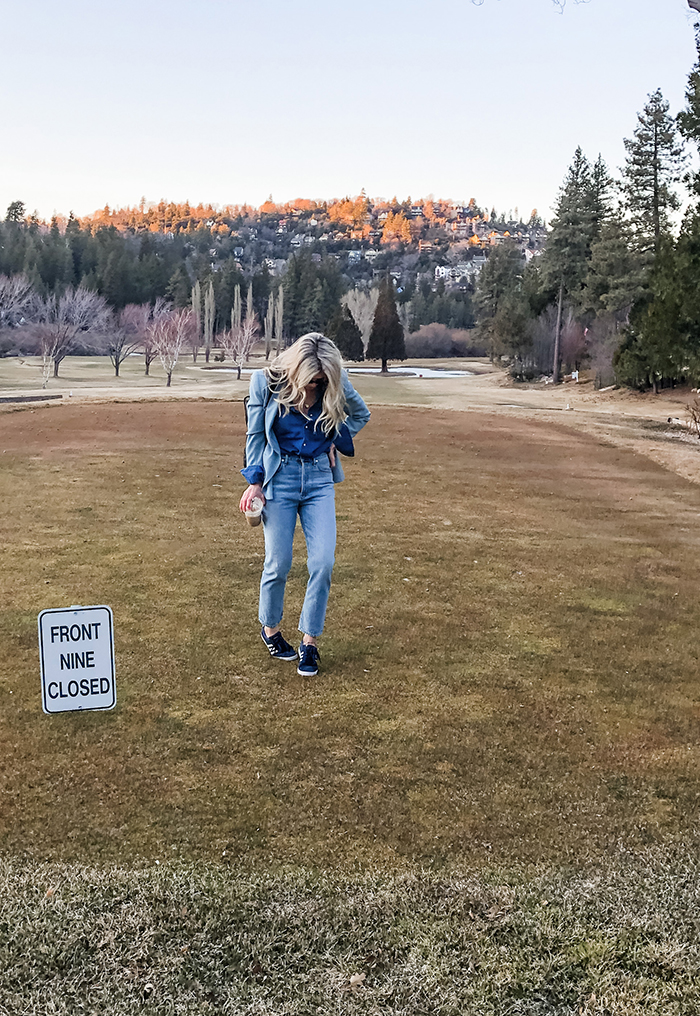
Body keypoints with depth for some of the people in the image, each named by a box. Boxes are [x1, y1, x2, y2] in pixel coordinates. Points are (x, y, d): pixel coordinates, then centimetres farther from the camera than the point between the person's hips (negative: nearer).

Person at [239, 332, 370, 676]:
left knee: (323, 562, -6)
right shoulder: (266, 382, -9)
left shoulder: (336, 383, -5)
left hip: (319, 478, 2)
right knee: (278, 564, 0)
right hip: (279, 477, -2)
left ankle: (309, 642, 8)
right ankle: (270, 628, 27)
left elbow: (361, 413, 14)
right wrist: (255, 481, -3)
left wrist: (336, 441, 0)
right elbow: (255, 434, 1)